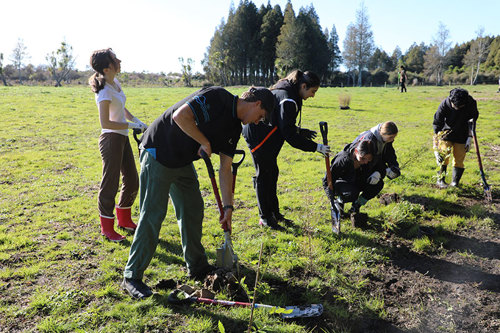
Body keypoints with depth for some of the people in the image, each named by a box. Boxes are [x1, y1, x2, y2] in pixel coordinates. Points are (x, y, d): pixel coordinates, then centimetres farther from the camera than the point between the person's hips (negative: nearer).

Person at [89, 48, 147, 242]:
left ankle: (124, 220, 34)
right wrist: (132, 125, -20)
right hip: (111, 139, -9)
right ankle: (107, 228, 16)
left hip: (122, 138, 9)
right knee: (110, 184, 1)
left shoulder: (115, 83, 8)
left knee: (132, 182, 16)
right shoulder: (104, 91, -20)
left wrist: (137, 121, 7)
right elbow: (105, 123, -24)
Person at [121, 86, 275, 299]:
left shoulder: (234, 127, 7)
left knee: (193, 210, 11)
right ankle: (132, 277, 5)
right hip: (158, 154, -9)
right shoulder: (217, 97, -18)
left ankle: (197, 267, 27)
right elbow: (180, 116, -30)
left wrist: (228, 207, 2)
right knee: (152, 215, -7)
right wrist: (205, 142, -18)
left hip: (183, 161, 9)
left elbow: (225, 169, 7)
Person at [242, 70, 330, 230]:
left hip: (267, 136, 10)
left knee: (272, 173, 14)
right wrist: (315, 147, -25)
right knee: (264, 175, -2)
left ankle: (274, 213, 24)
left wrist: (300, 131, 10)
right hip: (257, 136, -10)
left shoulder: (286, 92, 8)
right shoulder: (288, 99, -24)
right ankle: (265, 217, 10)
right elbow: (288, 134, -27)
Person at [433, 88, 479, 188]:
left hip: (462, 135, 2)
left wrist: (469, 138, -4)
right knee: (444, 154, -16)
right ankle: (440, 179, -3)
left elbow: (474, 117, -1)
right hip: (447, 132, -1)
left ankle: (455, 182, 14)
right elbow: (437, 123, -16)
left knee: (459, 159, 0)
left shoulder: (471, 103, -20)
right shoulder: (444, 104, -25)